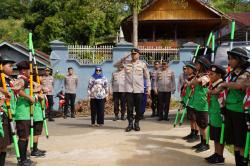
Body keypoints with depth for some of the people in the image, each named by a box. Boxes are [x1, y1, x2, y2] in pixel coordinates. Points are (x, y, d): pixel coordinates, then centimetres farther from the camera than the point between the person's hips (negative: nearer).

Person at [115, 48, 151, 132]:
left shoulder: (142, 64, 4)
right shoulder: (126, 63, 6)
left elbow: (147, 77, 8)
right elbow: (115, 65, 11)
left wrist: (148, 88, 3)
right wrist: (123, 58, -1)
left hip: (139, 90, 0)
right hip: (129, 90, 1)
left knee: (138, 108, 5)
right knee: (129, 108, 2)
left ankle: (136, 123, 18)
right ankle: (130, 124, 13)